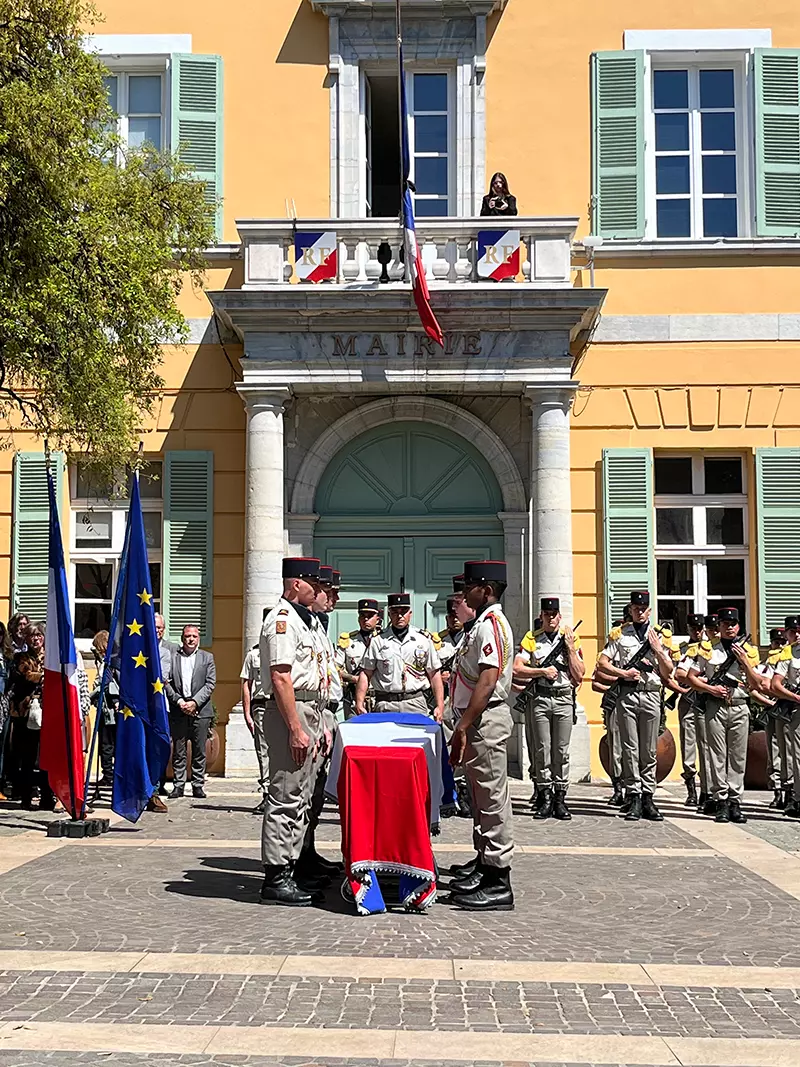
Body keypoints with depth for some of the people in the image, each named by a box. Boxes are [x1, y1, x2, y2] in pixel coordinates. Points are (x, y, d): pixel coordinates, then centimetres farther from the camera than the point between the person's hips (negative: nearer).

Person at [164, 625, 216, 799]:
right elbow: (166, 682, 3)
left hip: (200, 710, 0)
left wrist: (195, 702, -9)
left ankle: (198, 786, 8)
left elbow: (210, 683, 2)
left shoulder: (207, 658, 10)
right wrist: (179, 701, -9)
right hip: (177, 711, 0)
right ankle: (178, 785, 9)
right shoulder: (172, 657, 8)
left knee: (199, 751, 2)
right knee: (178, 751, 3)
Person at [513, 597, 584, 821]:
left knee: (562, 750, 2)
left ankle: (560, 797, 7)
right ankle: (545, 798, 6)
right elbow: (517, 670, -2)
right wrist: (542, 671, -10)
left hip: (564, 699, 1)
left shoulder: (571, 638, 7)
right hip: (539, 699, 0)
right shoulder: (531, 638, 6)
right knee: (542, 750, 0)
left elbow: (579, 674, 1)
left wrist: (570, 648, -7)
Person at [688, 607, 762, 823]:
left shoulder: (748, 651, 10)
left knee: (738, 757, 3)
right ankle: (721, 802, 2)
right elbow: (692, 677, 4)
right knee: (718, 757, -1)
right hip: (715, 708, -2)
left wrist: (745, 662, -6)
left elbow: (756, 685, 7)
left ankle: (735, 801, 8)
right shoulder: (708, 649, 5)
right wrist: (711, 688, -10)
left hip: (740, 708, 2)